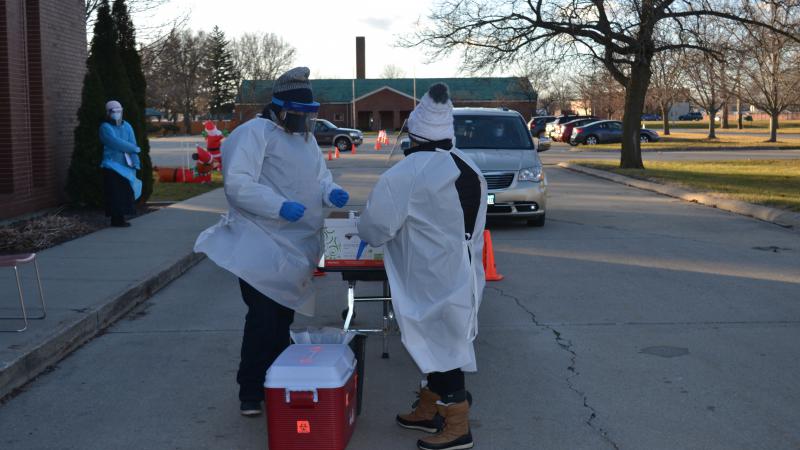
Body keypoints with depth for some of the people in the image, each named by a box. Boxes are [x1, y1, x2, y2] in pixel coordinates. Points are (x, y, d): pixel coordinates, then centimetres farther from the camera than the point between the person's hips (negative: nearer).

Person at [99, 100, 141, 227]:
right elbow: (116, 143, -16)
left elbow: (132, 143, 4)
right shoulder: (105, 127, -3)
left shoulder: (127, 126, 12)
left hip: (125, 166, 5)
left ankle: (120, 218, 9)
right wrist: (134, 149, -8)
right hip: (112, 165, -5)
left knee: (125, 193, 3)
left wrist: (135, 163, -8)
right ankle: (116, 219, -3)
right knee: (115, 193, -7)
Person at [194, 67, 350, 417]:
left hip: (296, 248, 8)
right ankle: (250, 392, 4)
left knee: (283, 317, 16)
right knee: (263, 319, -9)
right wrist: (279, 206, -29)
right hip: (261, 247, -8)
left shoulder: (306, 138, 16)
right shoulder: (254, 133, -11)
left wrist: (331, 192, -4)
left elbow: (320, 175, 20)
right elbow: (237, 184, -20)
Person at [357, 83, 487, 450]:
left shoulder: (406, 174, -17)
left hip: (434, 281, -8)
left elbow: (375, 228, -12)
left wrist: (367, 228, 11)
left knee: (440, 347, 2)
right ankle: (427, 411, 32)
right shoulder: (469, 169, 7)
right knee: (439, 343, 18)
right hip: (462, 274, 8)